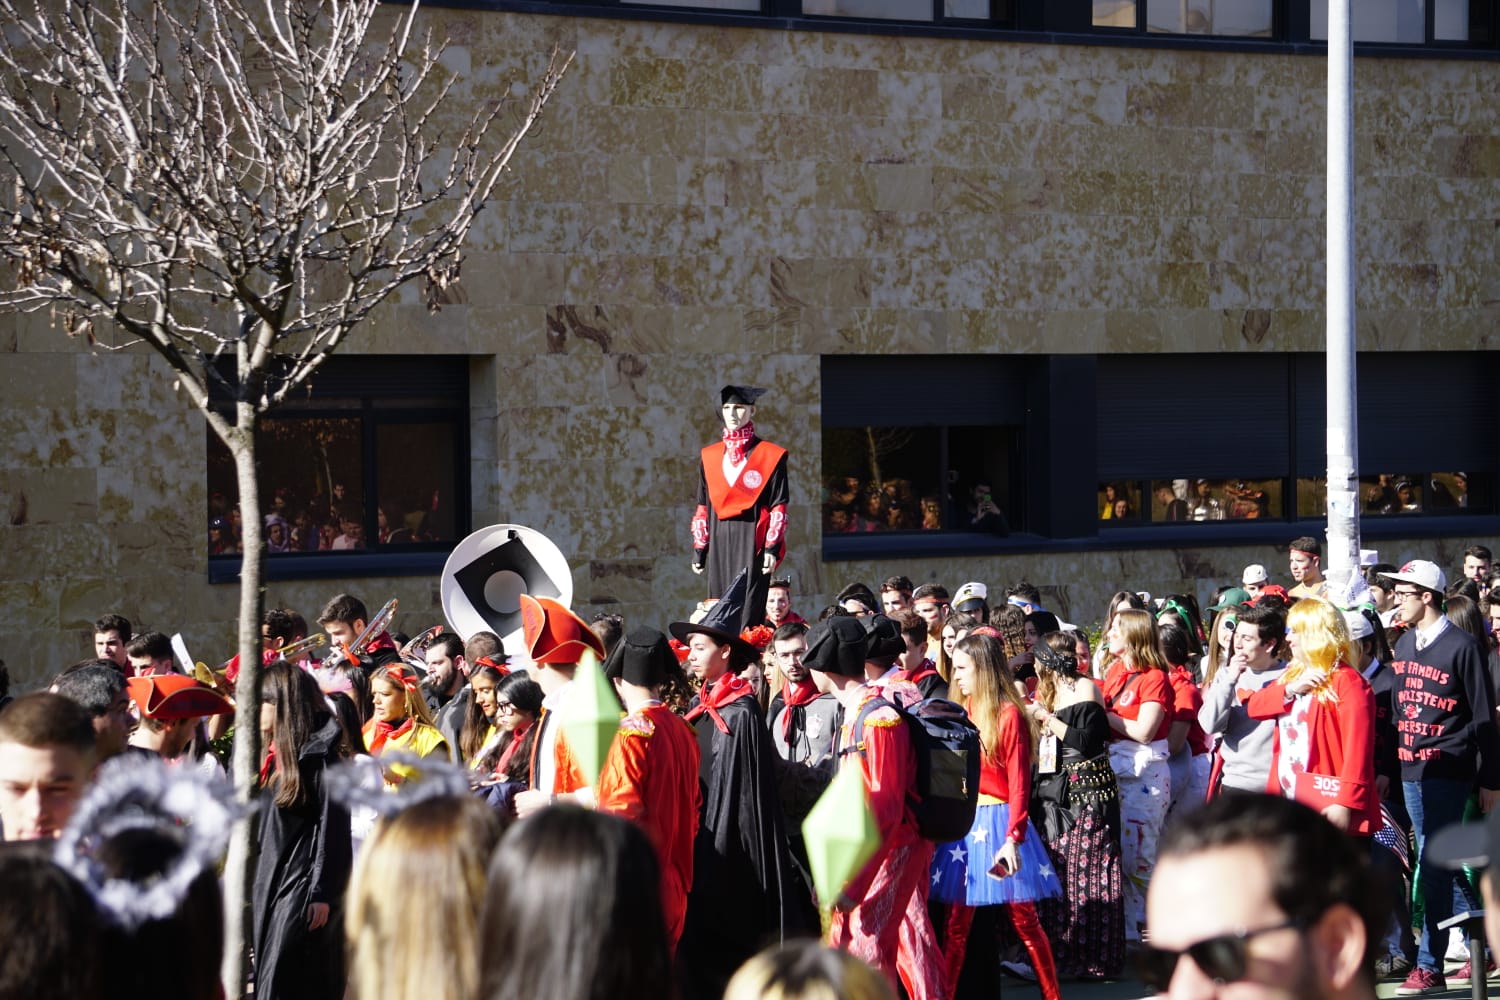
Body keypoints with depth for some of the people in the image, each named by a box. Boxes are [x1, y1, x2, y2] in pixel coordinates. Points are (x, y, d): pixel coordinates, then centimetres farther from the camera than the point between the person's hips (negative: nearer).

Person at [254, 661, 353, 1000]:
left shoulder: (318, 755, -11)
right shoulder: (270, 753, 13)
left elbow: (333, 826, -15)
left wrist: (322, 893, -19)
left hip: (302, 886, -8)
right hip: (267, 883, 8)